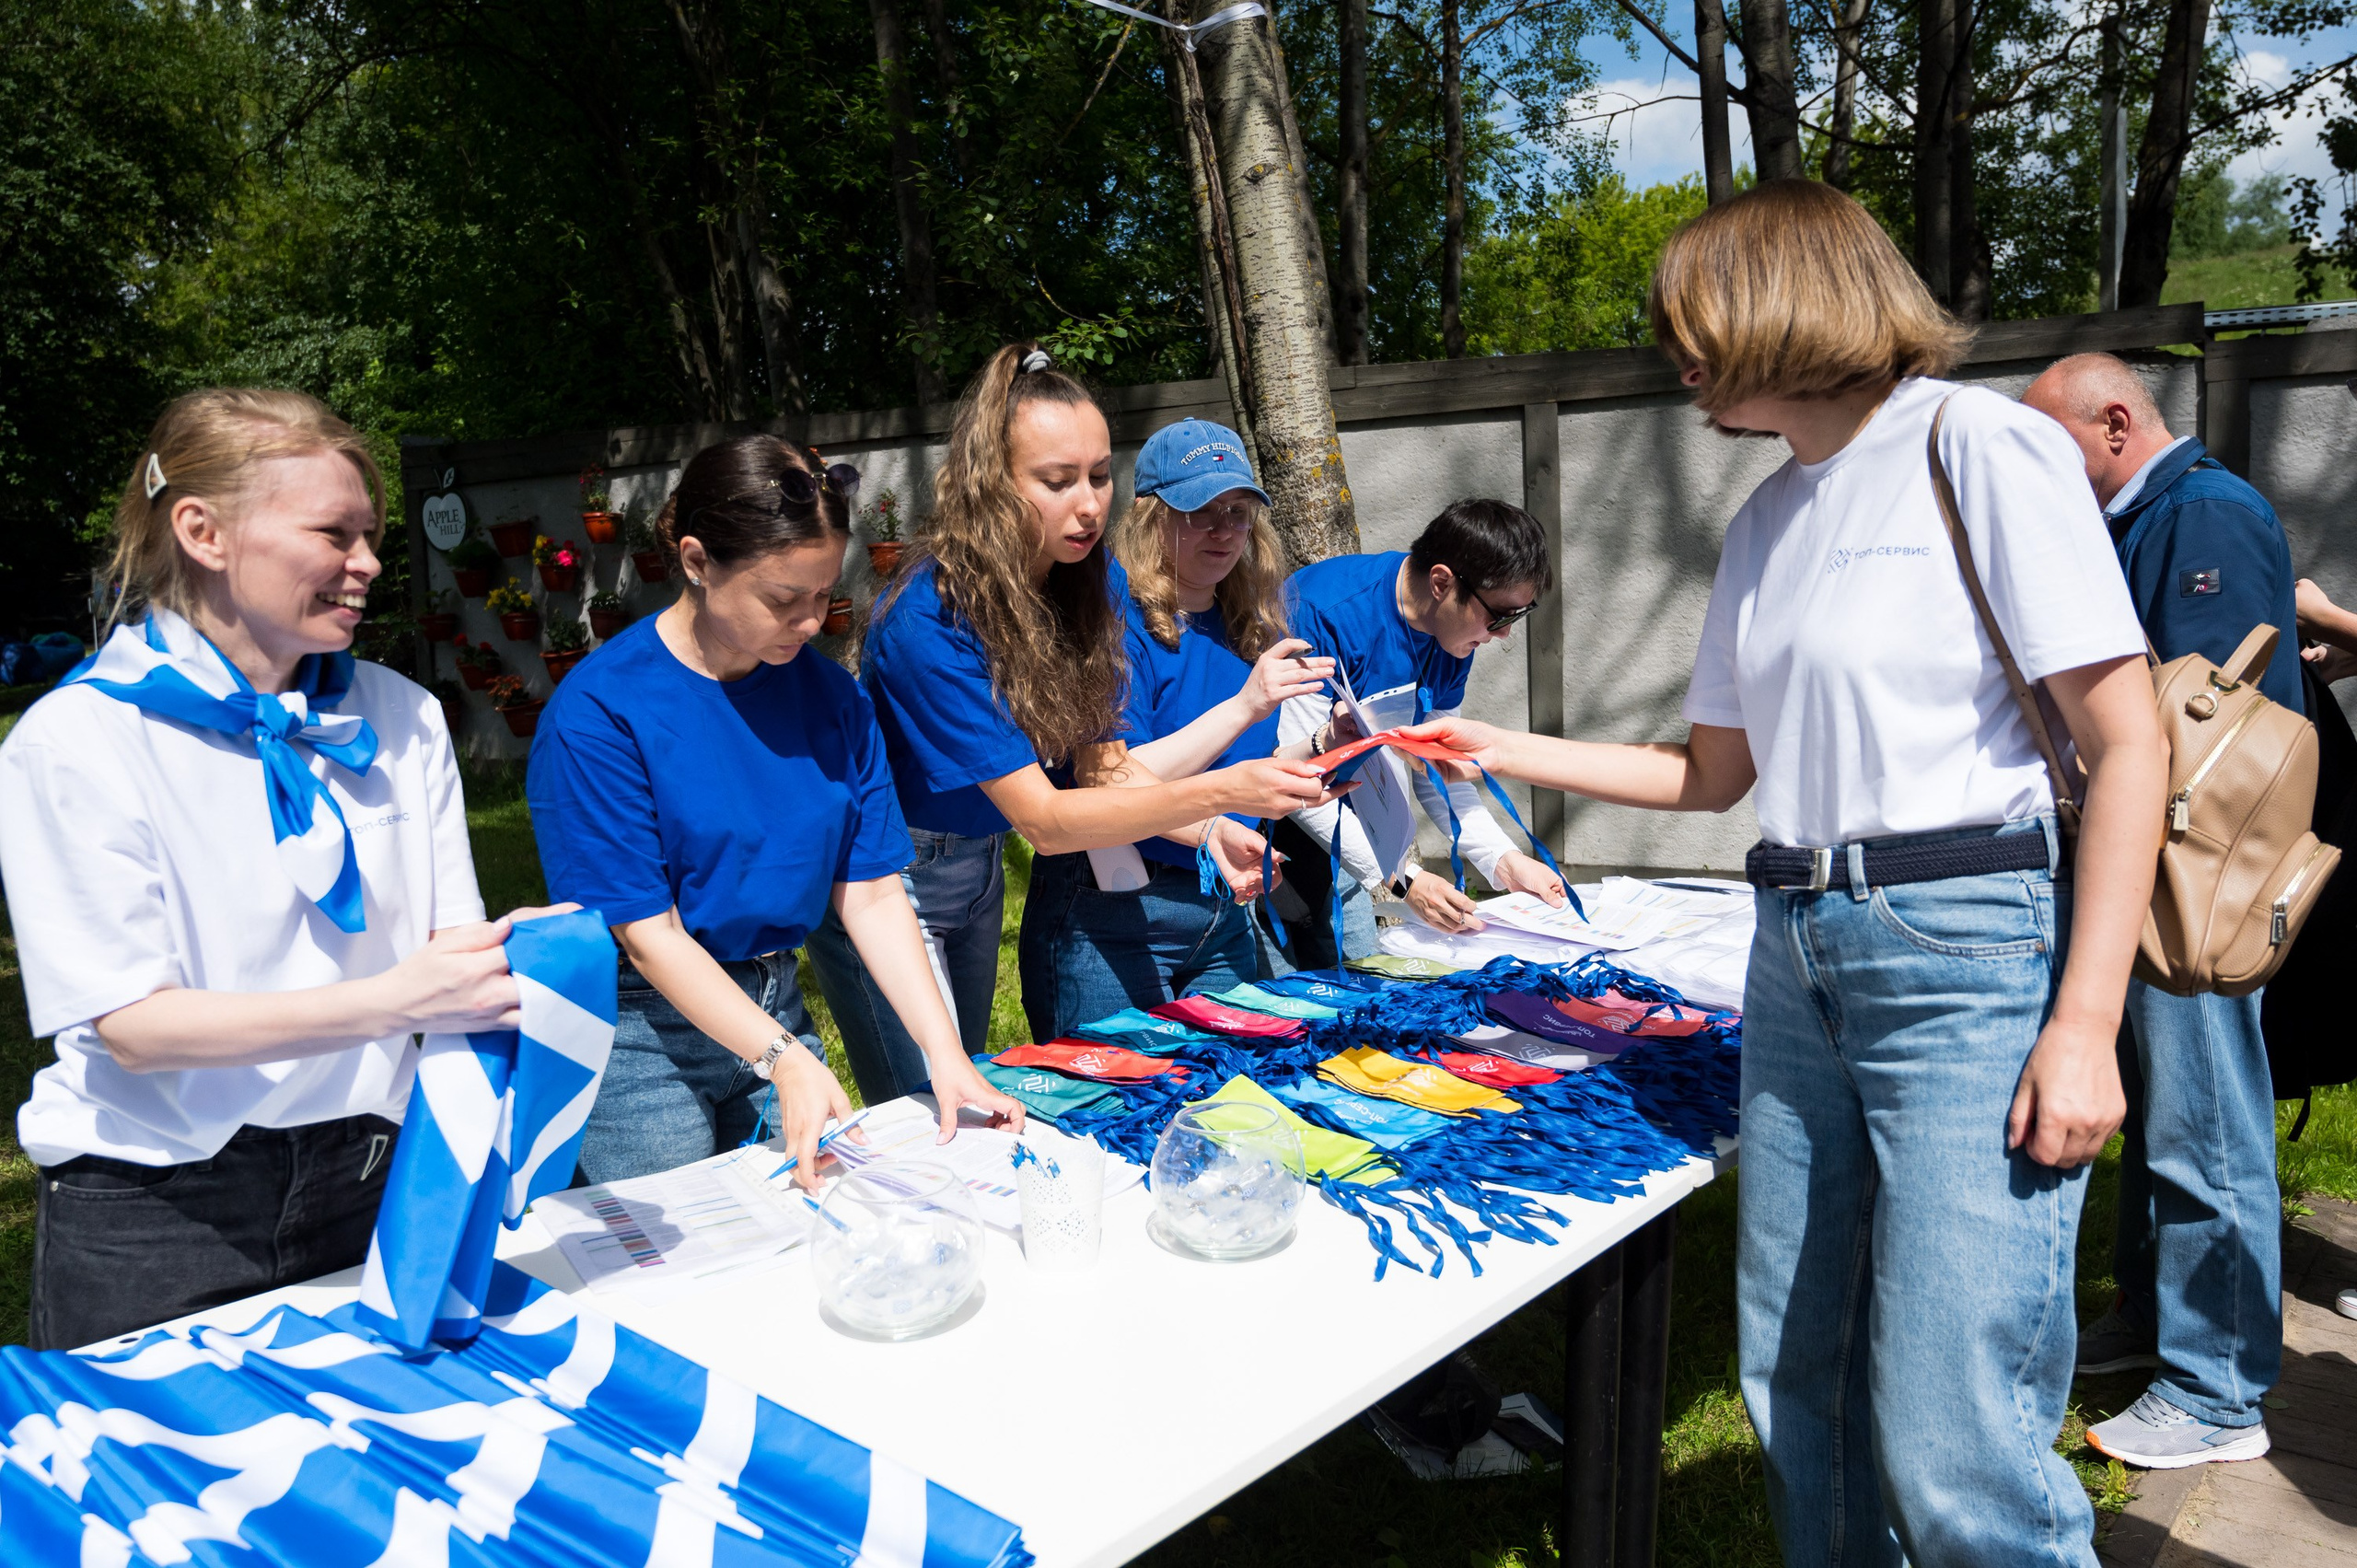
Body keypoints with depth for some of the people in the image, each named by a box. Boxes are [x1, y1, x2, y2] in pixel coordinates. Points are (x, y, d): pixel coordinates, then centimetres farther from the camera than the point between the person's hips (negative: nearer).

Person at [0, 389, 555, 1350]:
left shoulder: (399, 717, 5)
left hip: (366, 1187, 4)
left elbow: (447, 938, 3)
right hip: (154, 1221, -3)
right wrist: (391, 1001, -29)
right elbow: (134, 1024, -17)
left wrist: (518, 956, -20)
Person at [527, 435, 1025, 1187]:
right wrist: (785, 1061, -26)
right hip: (644, 1034, -5)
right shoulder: (597, 711, -17)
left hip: (776, 1007, 5)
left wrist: (946, 1055, -13)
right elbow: (646, 934, -18)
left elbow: (871, 893, -3)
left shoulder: (831, 694, -1)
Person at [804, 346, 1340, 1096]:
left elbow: (1101, 760, -4)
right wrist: (1219, 792, -41)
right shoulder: (930, 618, -29)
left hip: (978, 863, 7)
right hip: (886, 879, -7)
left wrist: (1208, 833, -22)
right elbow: (1043, 820, -31)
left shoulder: (1087, 585, -7)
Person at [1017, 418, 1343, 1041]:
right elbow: (1110, 789, -23)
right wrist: (1243, 707, -28)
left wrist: (1324, 746, -1)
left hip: (1224, 916, 7)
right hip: (1112, 925, -7)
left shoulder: (1247, 627, 7)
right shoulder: (1118, 622, -14)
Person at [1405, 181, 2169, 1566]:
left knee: (1950, 1440, -8)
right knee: (1795, 1388, 12)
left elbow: (2130, 745, -9)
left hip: (1969, 949, -7)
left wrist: (2085, 1025, -16)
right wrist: (1506, 750, 19)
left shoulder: (1980, 445, -5)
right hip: (1798, 955, 7)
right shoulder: (1767, 521, 17)